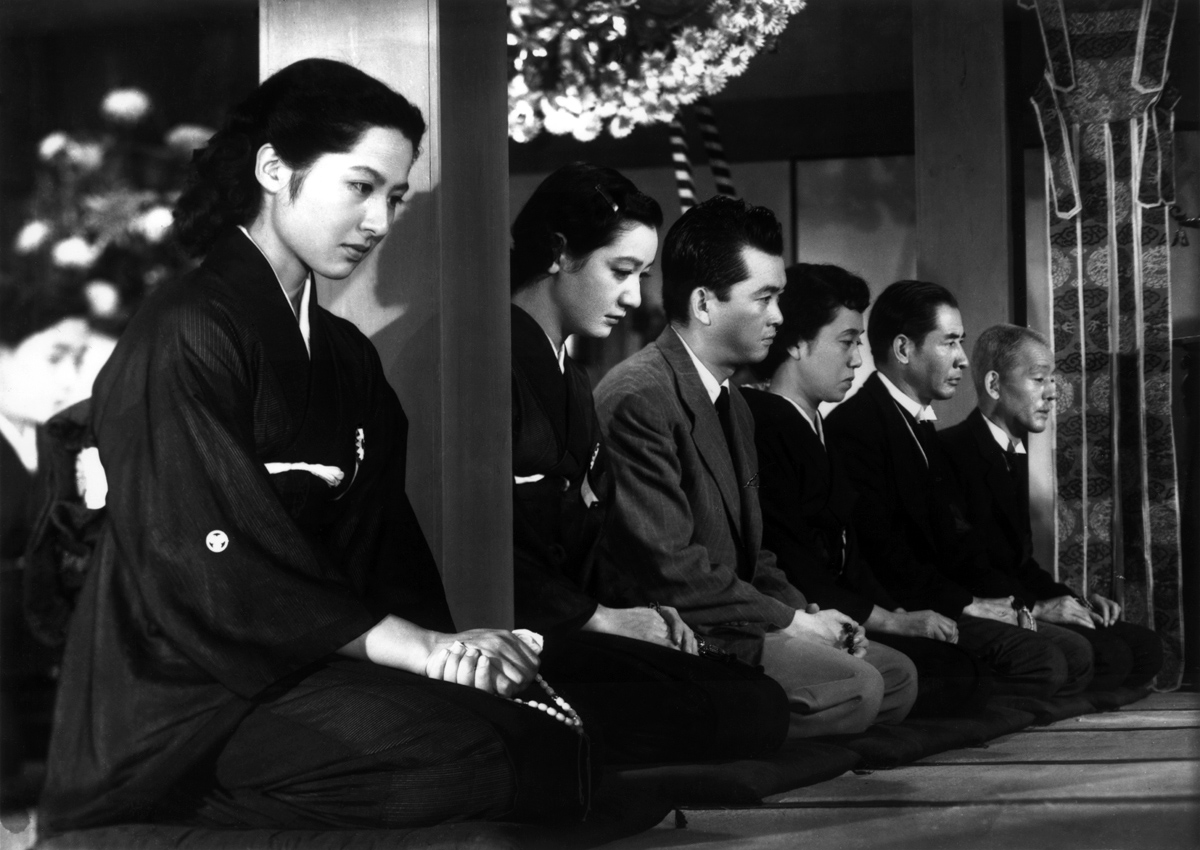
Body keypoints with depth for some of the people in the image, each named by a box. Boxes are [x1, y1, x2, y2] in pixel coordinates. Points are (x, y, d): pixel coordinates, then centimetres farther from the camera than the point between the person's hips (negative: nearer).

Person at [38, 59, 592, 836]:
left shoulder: (348, 358, 19)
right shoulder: (187, 337, -8)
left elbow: (381, 549, 10)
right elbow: (213, 569, -17)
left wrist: (447, 645, -12)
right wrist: (416, 645, -20)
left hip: (305, 675, 7)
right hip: (187, 706, -7)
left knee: (557, 748, -17)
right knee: (477, 761, -27)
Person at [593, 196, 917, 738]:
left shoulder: (732, 404, 19)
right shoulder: (638, 398, -16)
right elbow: (670, 566, -22)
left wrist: (805, 612, 2)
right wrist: (789, 620, -14)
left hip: (724, 619, 10)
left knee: (895, 675, 4)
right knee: (853, 688, -22)